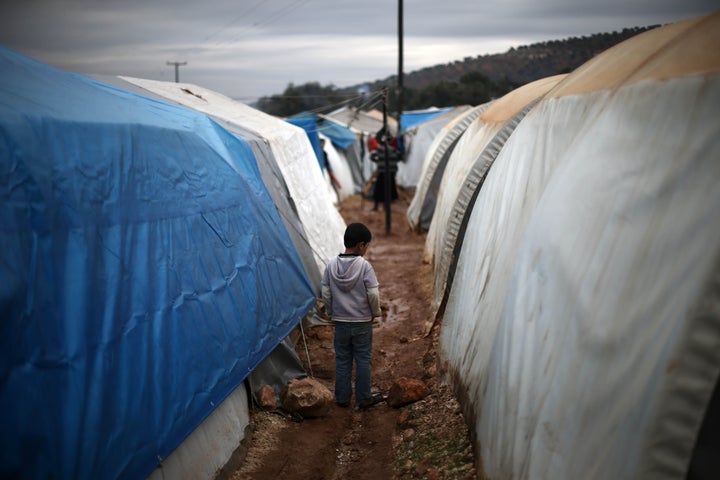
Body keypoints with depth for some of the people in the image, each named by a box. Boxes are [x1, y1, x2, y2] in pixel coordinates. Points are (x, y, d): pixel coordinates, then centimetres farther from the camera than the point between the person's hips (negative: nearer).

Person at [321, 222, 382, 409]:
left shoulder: (332, 265, -4)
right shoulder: (364, 266, -16)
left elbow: (326, 293, 0)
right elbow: (373, 294, -15)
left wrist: (332, 313, 13)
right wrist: (375, 312, 2)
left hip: (340, 322, 3)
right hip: (362, 322, -3)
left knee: (342, 360, 13)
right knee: (363, 360, 9)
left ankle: (342, 398, 20)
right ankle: (363, 398, 16)